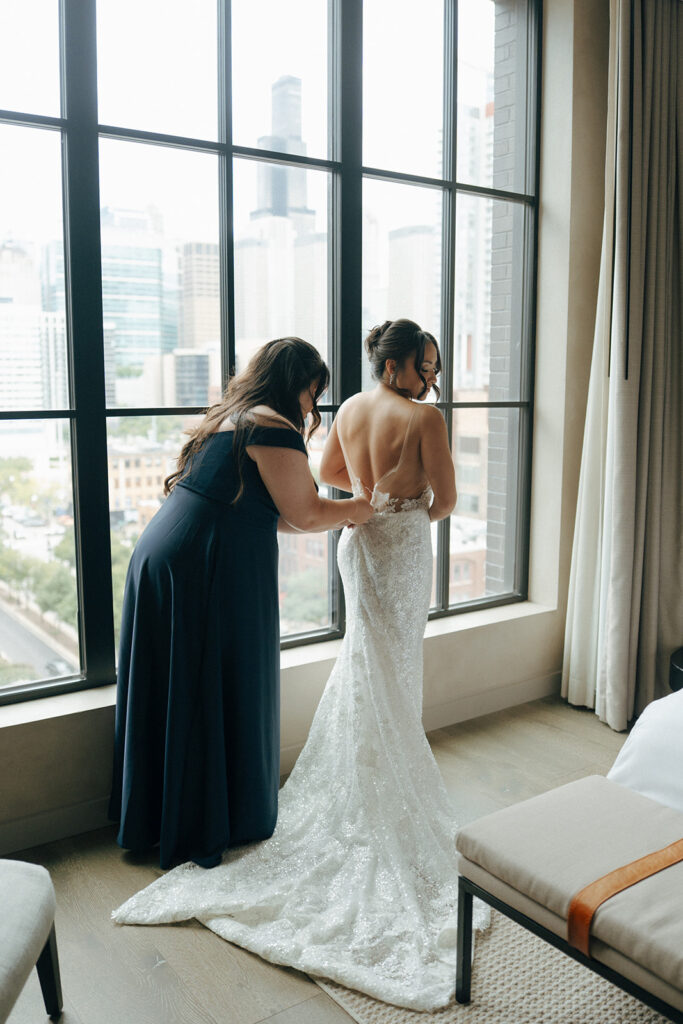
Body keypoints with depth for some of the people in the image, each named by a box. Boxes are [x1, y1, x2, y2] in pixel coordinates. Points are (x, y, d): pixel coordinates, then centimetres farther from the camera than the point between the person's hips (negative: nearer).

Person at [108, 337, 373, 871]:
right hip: (213, 575, -9)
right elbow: (304, 513, -8)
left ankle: (151, 821, 33)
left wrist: (334, 515, 22)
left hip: (159, 559, 9)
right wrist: (356, 508, 10)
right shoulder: (274, 429, -11)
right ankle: (216, 829, 21)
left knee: (173, 697, 18)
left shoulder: (226, 420, 19)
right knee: (223, 699, 6)